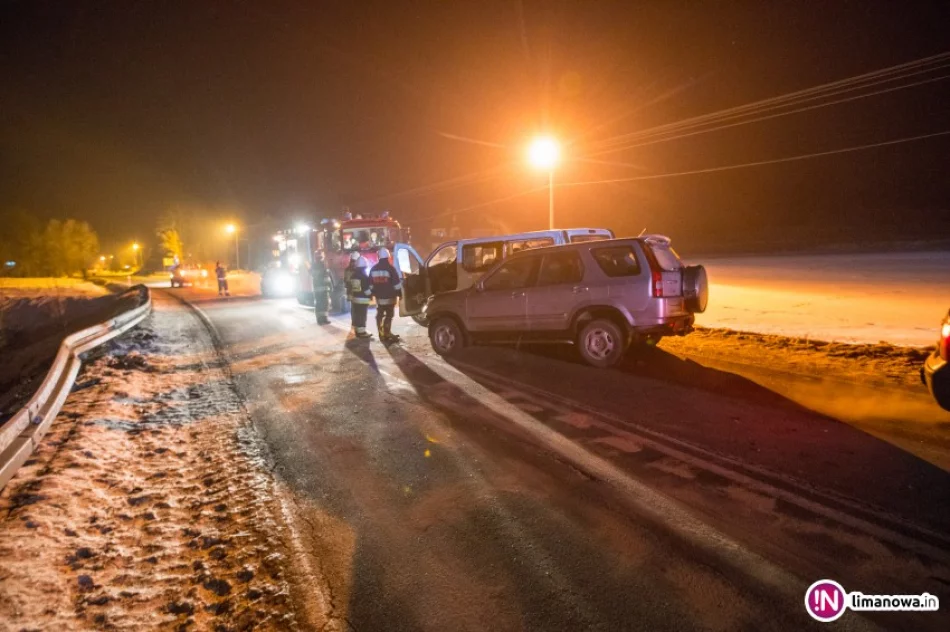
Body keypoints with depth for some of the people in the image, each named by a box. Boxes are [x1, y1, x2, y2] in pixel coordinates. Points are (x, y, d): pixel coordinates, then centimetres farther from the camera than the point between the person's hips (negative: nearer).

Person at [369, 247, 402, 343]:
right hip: (389, 296, -6)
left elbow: (371, 284, 13)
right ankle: (387, 334, -5)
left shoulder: (374, 269, 6)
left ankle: (382, 334, 19)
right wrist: (399, 293, -2)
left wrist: (373, 293, 23)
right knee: (389, 315, -2)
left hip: (379, 296, 6)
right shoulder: (390, 268, -13)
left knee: (380, 315, 14)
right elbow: (397, 282, -12)